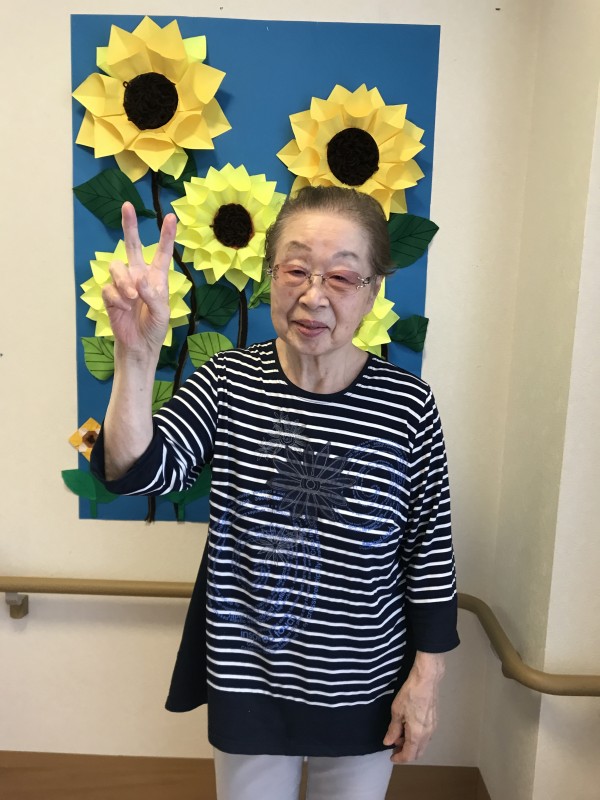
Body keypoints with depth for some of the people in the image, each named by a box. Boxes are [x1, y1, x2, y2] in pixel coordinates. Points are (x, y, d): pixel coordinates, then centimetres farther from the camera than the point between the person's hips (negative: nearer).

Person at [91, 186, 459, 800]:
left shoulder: (407, 405, -16)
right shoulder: (228, 381, -11)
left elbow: (430, 549, -7)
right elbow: (136, 472, -22)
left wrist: (426, 676, -3)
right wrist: (137, 357, -36)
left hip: (362, 686, -1)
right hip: (246, 680, 1)